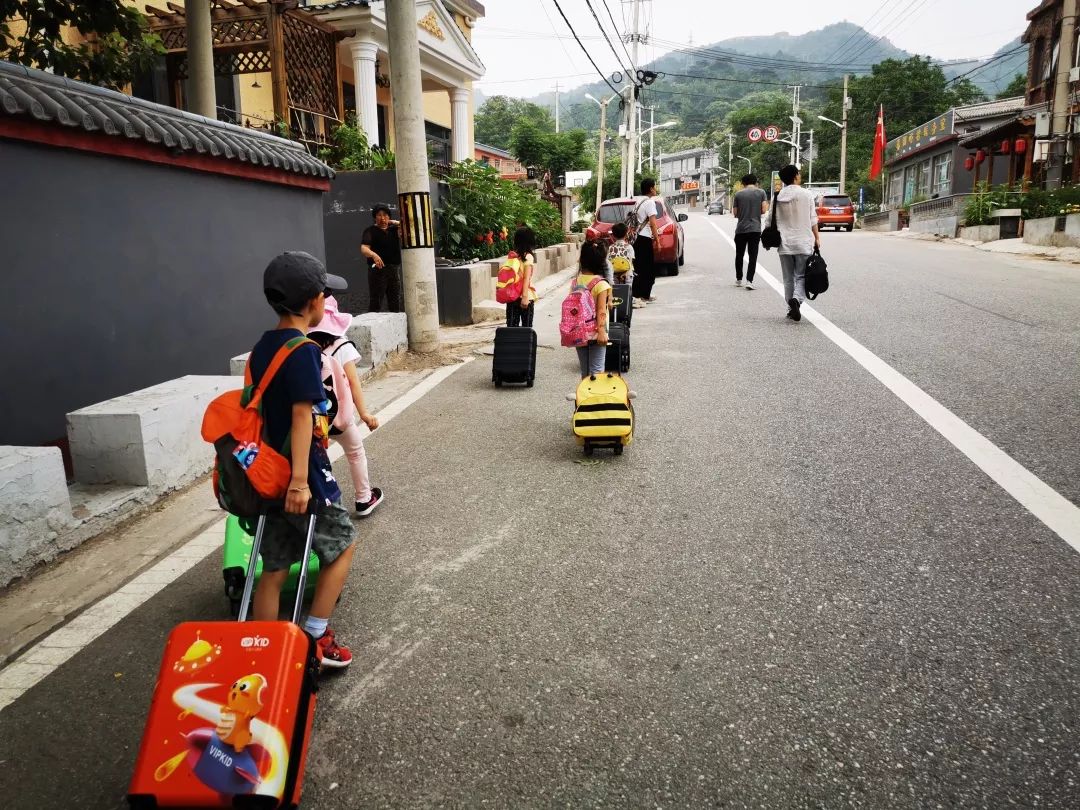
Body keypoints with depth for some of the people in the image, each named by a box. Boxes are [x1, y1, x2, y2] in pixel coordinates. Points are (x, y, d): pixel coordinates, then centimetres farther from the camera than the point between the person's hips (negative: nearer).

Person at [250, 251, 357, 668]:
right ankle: (315, 638, 16)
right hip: (299, 474, -7)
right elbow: (302, 414, -24)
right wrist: (300, 480, -27)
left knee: (274, 568, 14)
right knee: (342, 544, 14)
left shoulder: (262, 348, 9)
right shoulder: (303, 350, -17)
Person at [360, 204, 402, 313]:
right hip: (377, 270, -5)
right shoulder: (370, 231, 2)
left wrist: (396, 223, 4)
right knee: (375, 304, -8)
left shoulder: (394, 229, 16)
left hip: (394, 270, 5)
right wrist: (374, 255, -33)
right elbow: (364, 248, -13)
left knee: (396, 304, 8)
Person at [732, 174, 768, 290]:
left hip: (741, 229, 1)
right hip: (755, 229, -1)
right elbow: (764, 210, -7)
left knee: (739, 255, 14)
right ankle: (749, 281, -11)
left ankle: (738, 280, 22)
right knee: (752, 256, 0)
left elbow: (735, 213, 3)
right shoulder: (761, 193, 1)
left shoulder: (738, 194, 3)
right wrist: (761, 209, 14)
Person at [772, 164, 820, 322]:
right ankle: (796, 299, -25)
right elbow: (813, 220, -2)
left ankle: (791, 309, 14)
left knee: (788, 278, 11)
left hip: (784, 244, 3)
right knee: (802, 276, 1)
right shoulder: (806, 195, -5)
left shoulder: (778, 197, 2)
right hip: (803, 243, -3)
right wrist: (816, 238, 9)